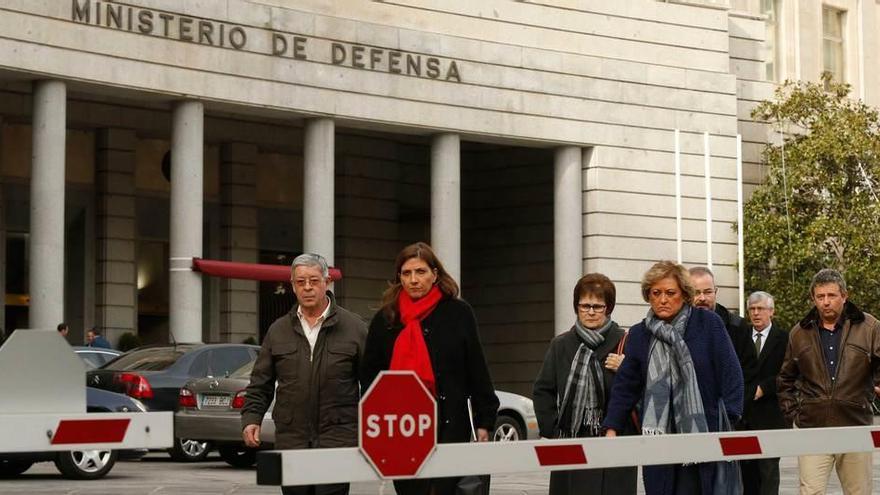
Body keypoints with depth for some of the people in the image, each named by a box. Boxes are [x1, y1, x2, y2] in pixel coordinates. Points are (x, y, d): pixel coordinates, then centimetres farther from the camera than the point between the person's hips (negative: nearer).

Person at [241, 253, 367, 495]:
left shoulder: (353, 327, 3)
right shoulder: (278, 330, 12)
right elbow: (260, 384, 15)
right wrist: (251, 418, 1)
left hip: (337, 442, -3)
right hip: (291, 442, 3)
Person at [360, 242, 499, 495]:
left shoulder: (458, 313, 3)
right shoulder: (385, 319, 9)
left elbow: (477, 369, 4)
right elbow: (369, 375, 11)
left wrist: (484, 420, 1)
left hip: (449, 426, -3)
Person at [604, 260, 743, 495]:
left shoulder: (709, 324, 1)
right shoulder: (639, 334, 11)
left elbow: (730, 374, -2)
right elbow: (625, 385, 13)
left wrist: (729, 424, -9)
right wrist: (612, 429, 6)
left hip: (702, 431, -3)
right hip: (657, 436, 3)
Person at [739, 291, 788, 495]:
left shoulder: (784, 338, 2)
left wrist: (764, 387, -12)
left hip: (769, 415, -4)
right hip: (743, 414, 4)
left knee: (768, 468, -4)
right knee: (746, 468, 6)